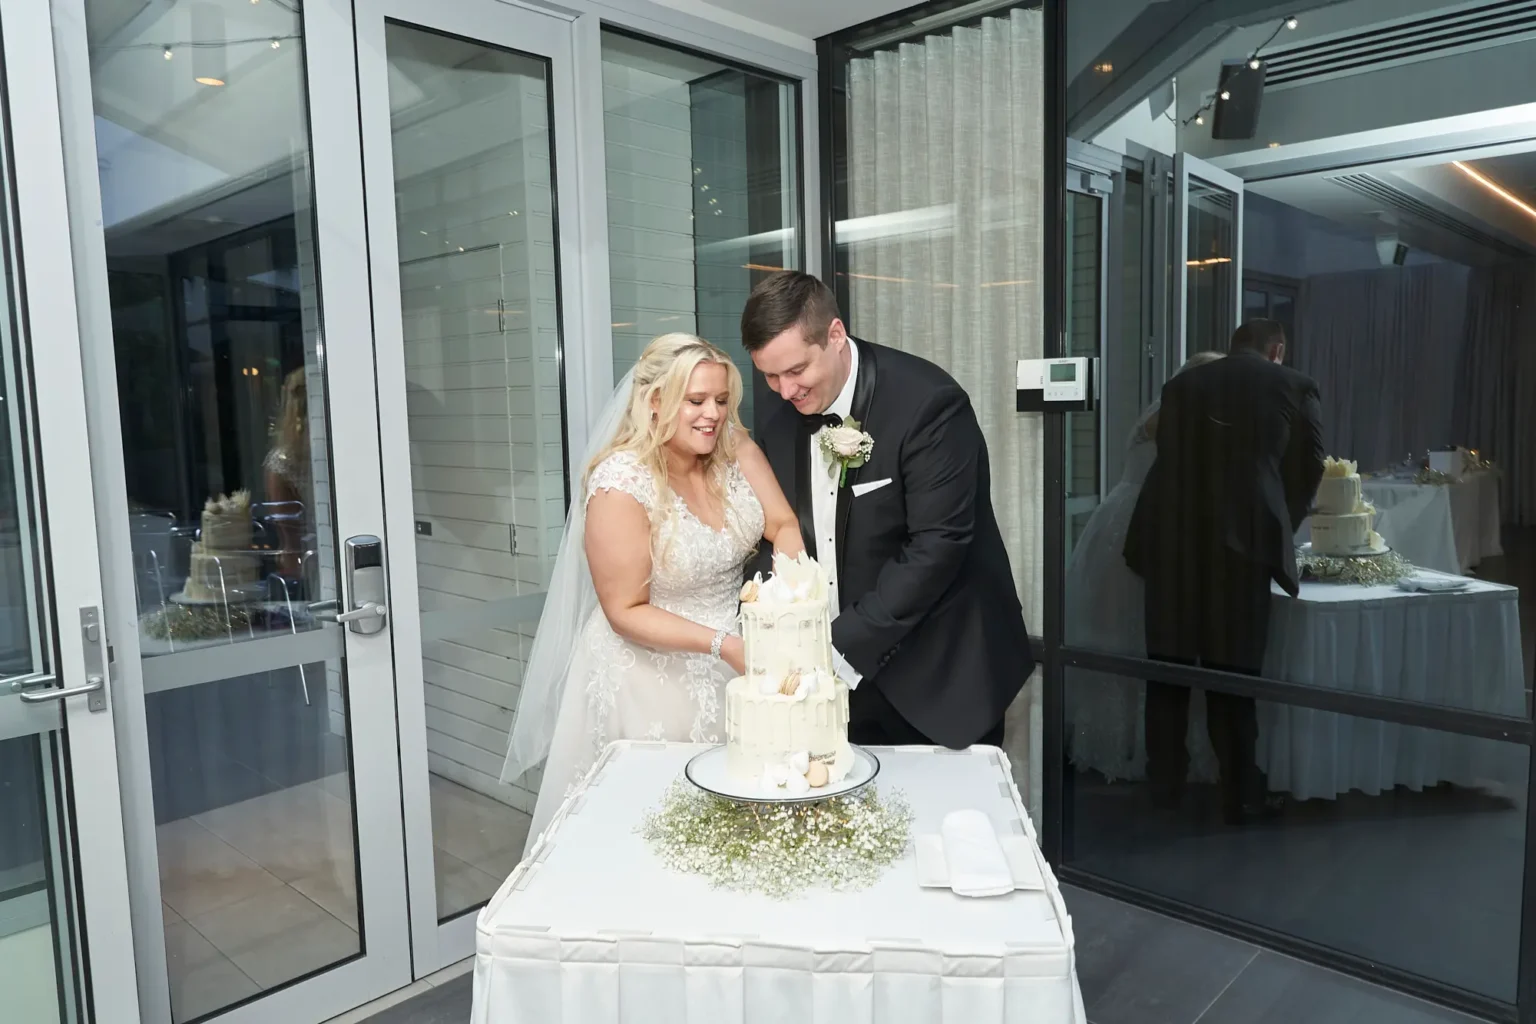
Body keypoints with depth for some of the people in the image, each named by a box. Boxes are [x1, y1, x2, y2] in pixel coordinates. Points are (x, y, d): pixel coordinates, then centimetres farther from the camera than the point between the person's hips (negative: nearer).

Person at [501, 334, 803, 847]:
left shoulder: (735, 446, -6)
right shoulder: (620, 487, -21)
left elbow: (785, 526, -7)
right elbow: (625, 611, -17)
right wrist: (721, 644, -25)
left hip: (731, 664, 5)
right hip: (651, 673, -5)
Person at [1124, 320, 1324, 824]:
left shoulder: (1182, 383, 14)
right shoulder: (1295, 385, 10)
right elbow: (1308, 467, 12)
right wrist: (1279, 528, 27)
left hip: (1172, 534, 2)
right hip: (1242, 536, -2)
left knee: (1168, 665, 11)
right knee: (1234, 671, 5)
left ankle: (1165, 783, 22)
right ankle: (1240, 796, 14)